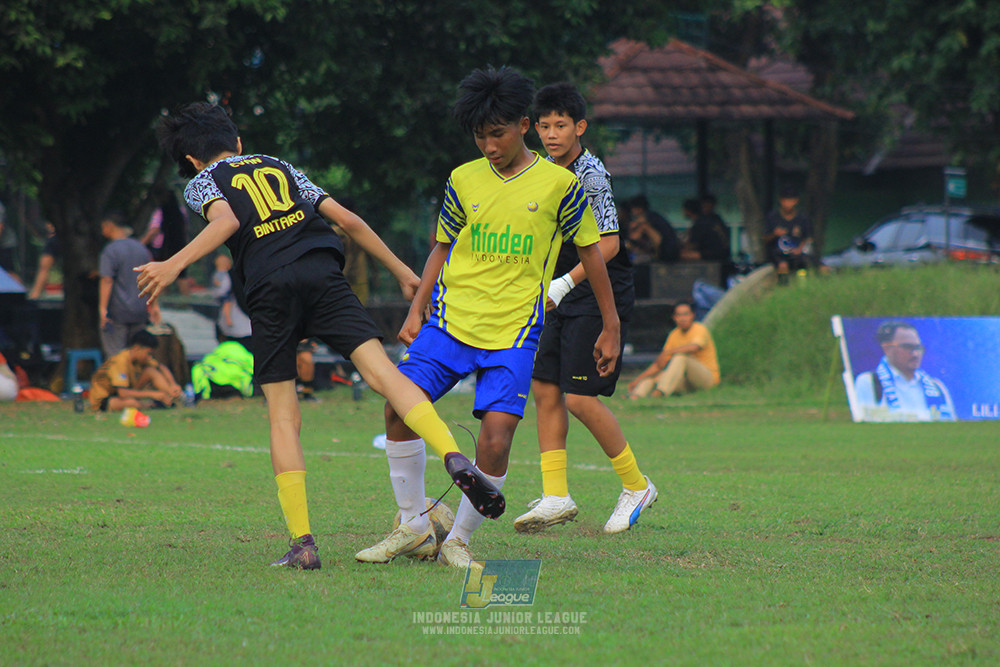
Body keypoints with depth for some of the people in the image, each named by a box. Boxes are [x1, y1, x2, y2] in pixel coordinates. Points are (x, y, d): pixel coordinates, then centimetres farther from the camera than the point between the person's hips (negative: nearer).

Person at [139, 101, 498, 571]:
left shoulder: (201, 183, 20)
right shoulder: (278, 167, 31)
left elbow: (227, 220, -4)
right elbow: (347, 220, 27)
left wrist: (175, 265, -13)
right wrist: (402, 272, 32)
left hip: (268, 286, -2)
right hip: (322, 272, 2)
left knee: (282, 416, 4)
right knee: (382, 372, -11)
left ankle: (302, 542, -3)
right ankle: (454, 459, -35)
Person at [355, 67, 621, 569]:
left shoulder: (558, 184, -1)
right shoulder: (463, 180, 7)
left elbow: (590, 250, 8)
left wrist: (611, 328, 10)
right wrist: (415, 312, 9)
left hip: (514, 332, -3)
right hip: (450, 321, 3)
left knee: (496, 438, -17)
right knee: (400, 408, -11)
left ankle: (458, 540, 3)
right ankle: (413, 526, 6)